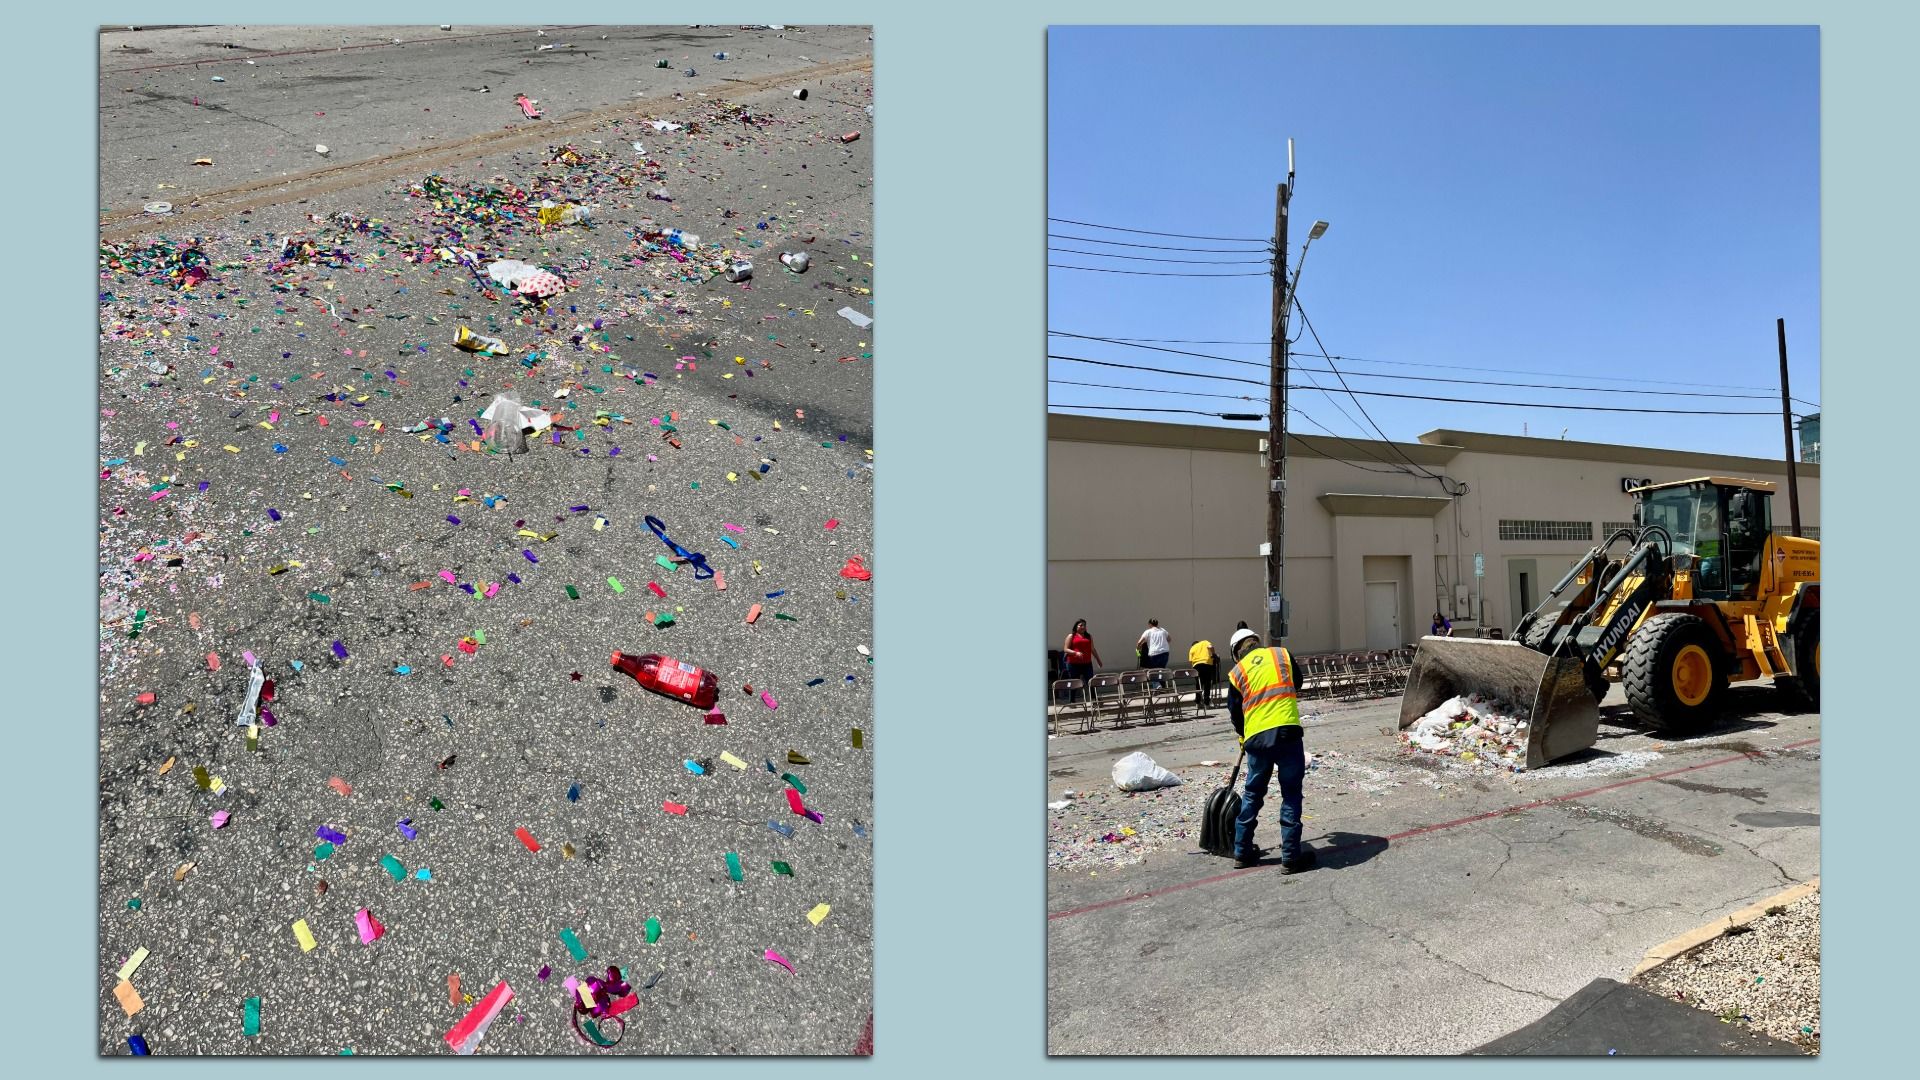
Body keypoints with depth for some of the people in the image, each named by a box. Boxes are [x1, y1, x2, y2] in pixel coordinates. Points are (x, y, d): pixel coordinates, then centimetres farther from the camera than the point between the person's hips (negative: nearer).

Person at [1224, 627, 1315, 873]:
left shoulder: (1236, 673, 11)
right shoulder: (1283, 655, 11)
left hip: (1256, 738, 2)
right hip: (1287, 732, -2)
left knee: (1252, 794, 17)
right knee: (1291, 795, 8)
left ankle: (1242, 852, 25)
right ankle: (1291, 857, 8)